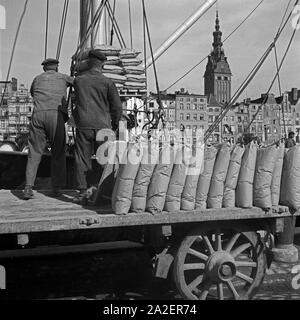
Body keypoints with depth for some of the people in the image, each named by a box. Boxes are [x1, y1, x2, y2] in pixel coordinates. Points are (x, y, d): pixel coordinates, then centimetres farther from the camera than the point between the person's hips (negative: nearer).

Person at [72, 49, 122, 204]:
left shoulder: (78, 80, 6)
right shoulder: (107, 82, -2)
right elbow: (117, 106, -3)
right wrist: (115, 123, 12)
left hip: (83, 126, 1)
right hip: (102, 126, -1)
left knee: (82, 160, 6)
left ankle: (83, 193, 6)